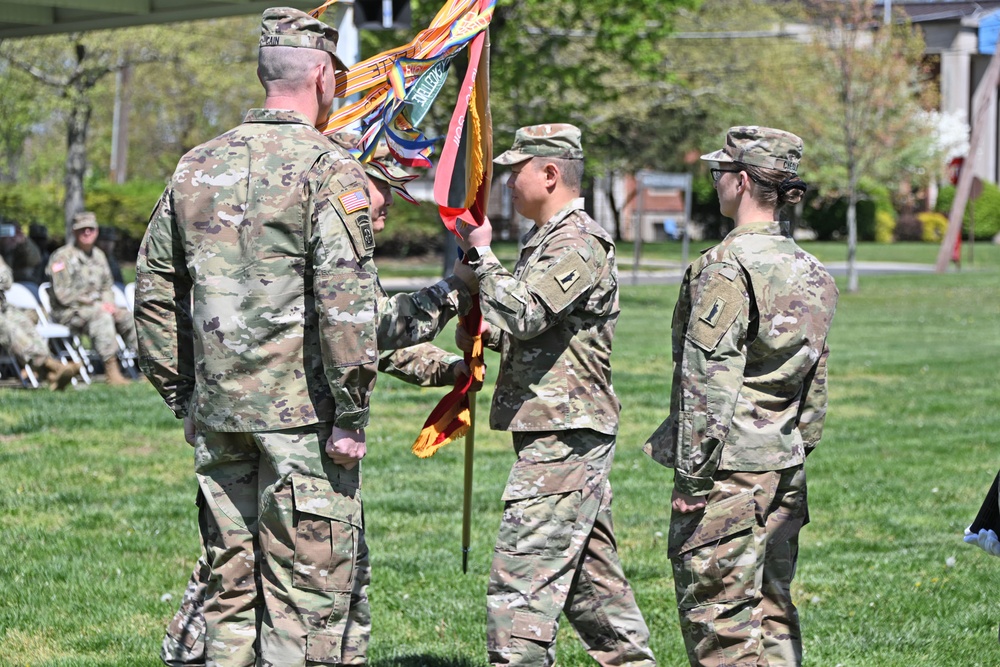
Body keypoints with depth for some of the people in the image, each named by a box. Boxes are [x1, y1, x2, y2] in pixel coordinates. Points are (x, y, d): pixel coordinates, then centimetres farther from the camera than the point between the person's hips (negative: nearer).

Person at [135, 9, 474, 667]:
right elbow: (347, 304, -17)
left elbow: (154, 290, 15)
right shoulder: (330, 168, -10)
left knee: (231, 581, 13)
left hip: (216, 414, 6)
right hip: (302, 414, -6)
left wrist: (182, 394, 21)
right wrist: (351, 415, -12)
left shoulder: (198, 166, 10)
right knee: (309, 588, -1)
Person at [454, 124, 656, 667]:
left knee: (521, 579, -13)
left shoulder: (579, 243, -13)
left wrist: (482, 254, -12)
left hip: (563, 436, -11)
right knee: (590, 576, 15)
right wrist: (487, 334, 9)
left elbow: (521, 315, -24)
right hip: (571, 436, 11)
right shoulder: (547, 240, 19)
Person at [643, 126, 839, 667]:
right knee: (772, 611, 14)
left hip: (728, 466, -8)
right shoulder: (808, 271, 11)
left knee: (717, 612, -3)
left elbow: (709, 383, -17)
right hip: (785, 464, 8)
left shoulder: (725, 268, -14)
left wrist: (693, 477, -15)